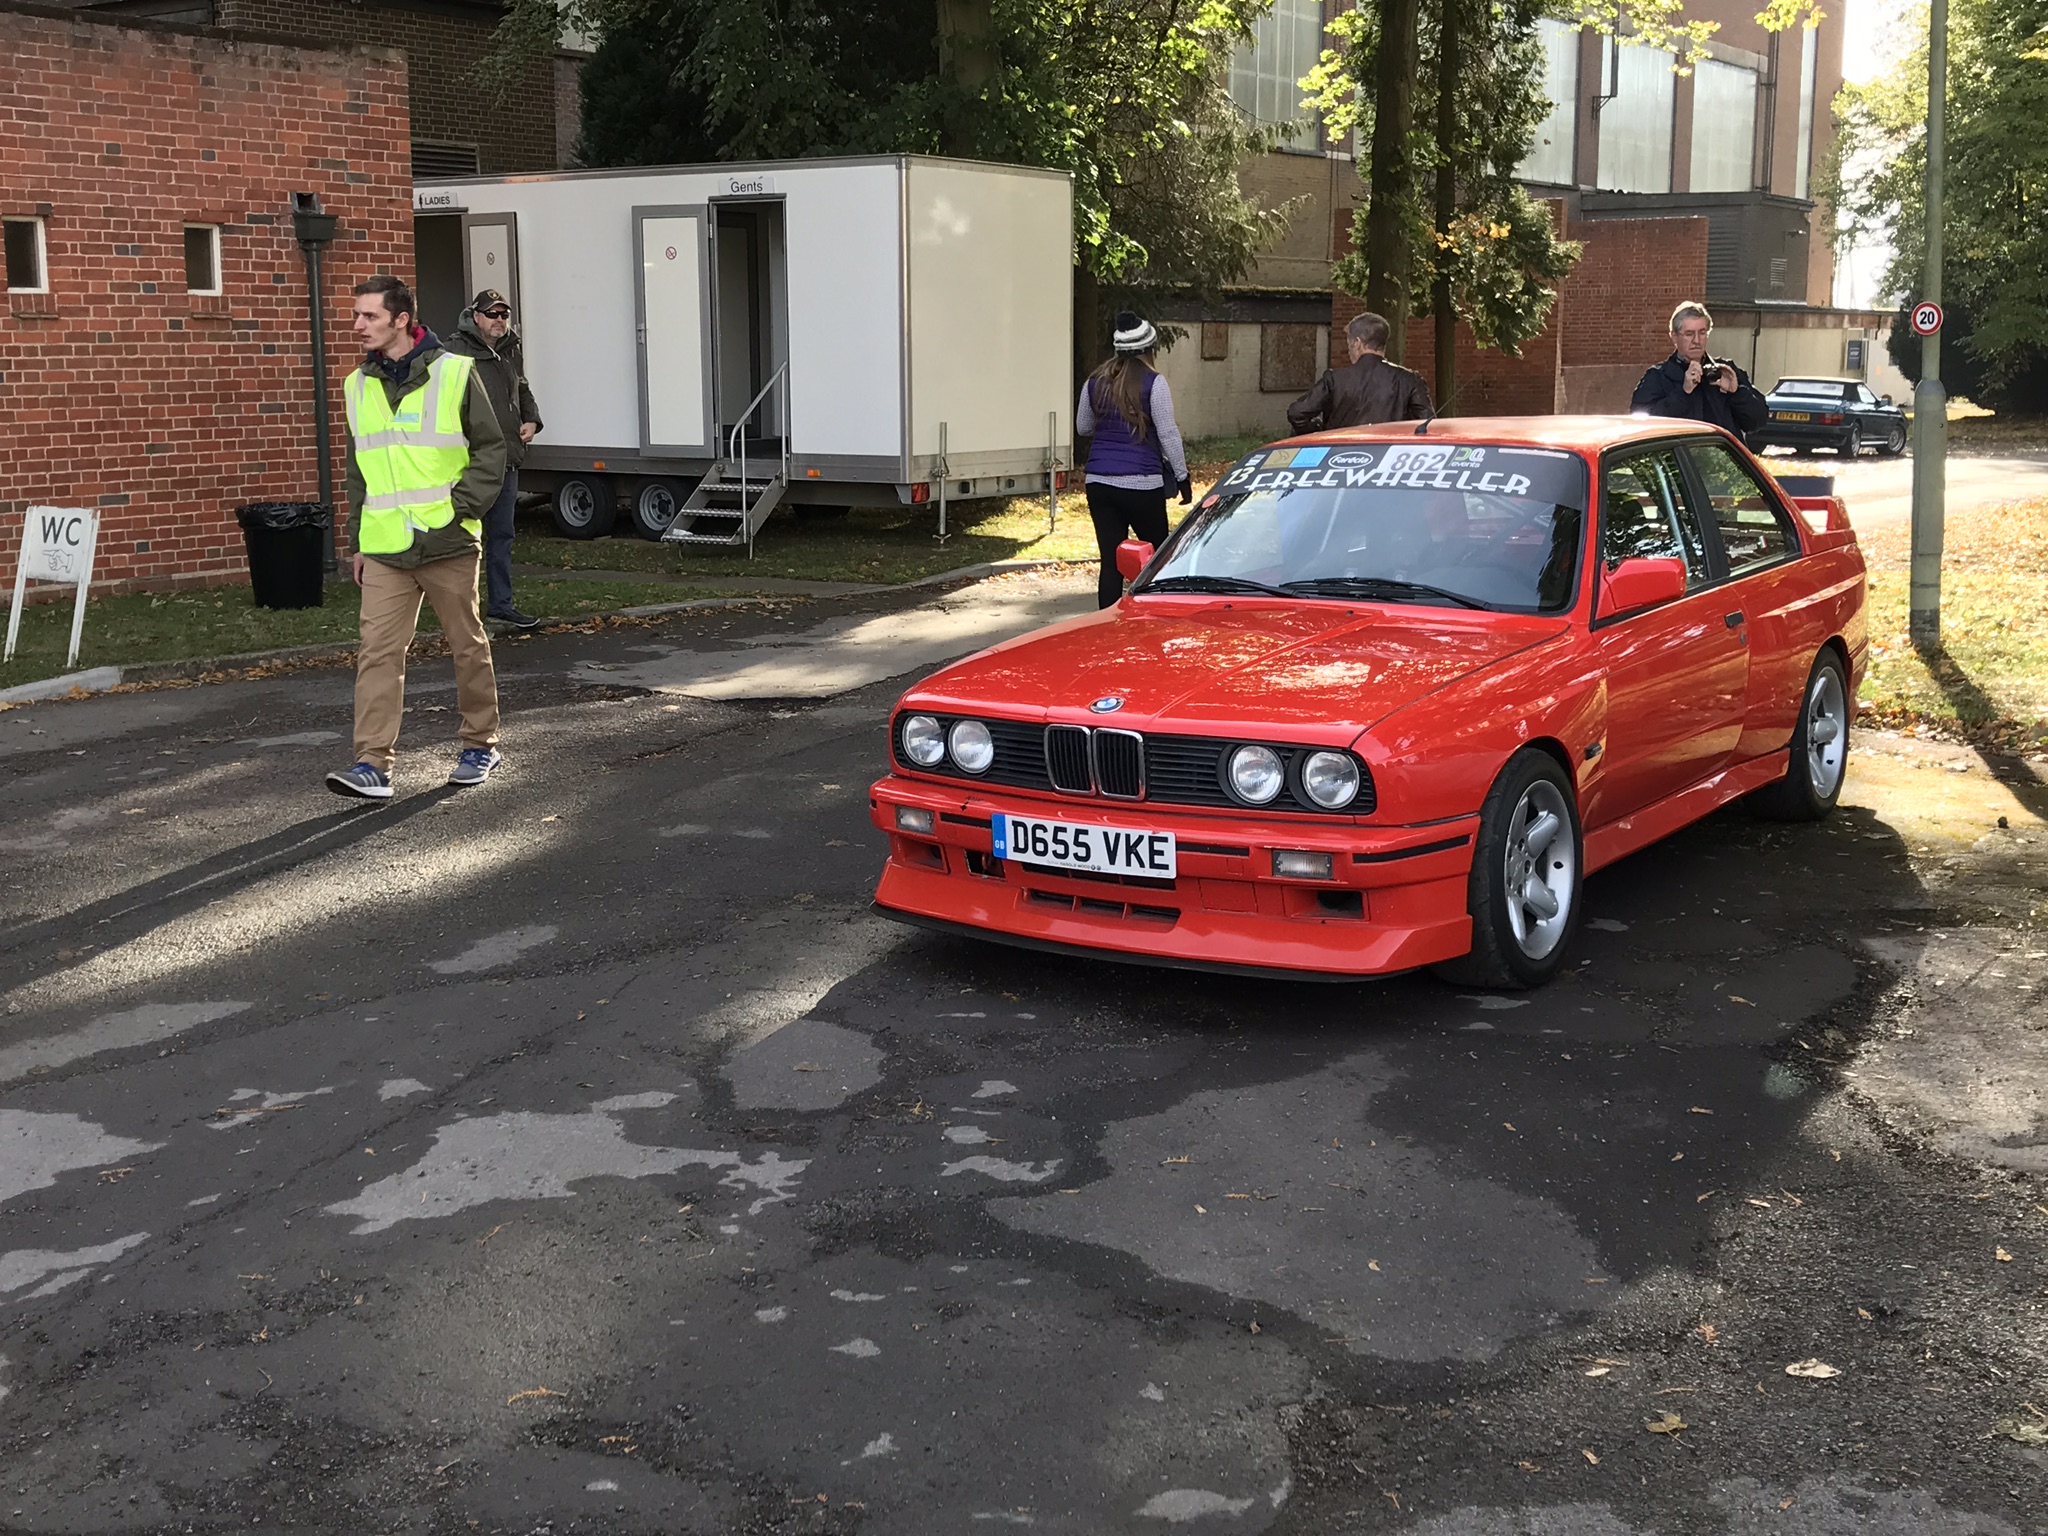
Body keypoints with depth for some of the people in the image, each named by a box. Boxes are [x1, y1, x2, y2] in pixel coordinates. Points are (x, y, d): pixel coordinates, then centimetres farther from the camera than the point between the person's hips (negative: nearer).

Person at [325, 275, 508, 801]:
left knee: (469, 647, 8)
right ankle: (373, 764, -9)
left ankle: (481, 744, 25)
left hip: (448, 542, -3)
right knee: (377, 652, -6)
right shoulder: (357, 386, 11)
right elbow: (358, 471, 17)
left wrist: (462, 508, -12)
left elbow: (490, 448, -2)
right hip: (384, 549, 3)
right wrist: (357, 543, 14)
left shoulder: (455, 373, -4)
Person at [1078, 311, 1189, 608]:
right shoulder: (1153, 383, -6)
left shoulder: (1095, 382, 8)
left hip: (1099, 481, 4)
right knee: (1159, 554, 12)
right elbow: (1168, 434, -6)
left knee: (1111, 561, 2)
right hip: (1141, 483, -4)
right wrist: (1183, 478, 0)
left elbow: (1082, 428, 21)